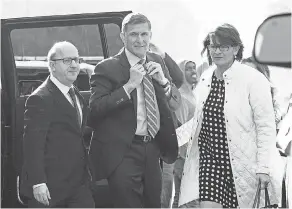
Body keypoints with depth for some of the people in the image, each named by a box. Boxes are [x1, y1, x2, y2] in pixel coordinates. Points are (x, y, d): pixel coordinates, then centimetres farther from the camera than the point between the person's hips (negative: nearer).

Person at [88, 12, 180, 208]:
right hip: (122, 153, -6)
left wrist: (163, 80, -9)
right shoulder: (107, 68, -9)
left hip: (152, 150, 6)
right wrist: (129, 85, -24)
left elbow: (176, 103, 11)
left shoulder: (157, 62, 8)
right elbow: (95, 108, -19)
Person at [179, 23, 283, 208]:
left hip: (240, 162, -4)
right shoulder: (205, 78, 9)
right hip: (208, 158, 4)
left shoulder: (254, 80, -9)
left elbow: (266, 126, -10)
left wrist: (263, 167, -13)